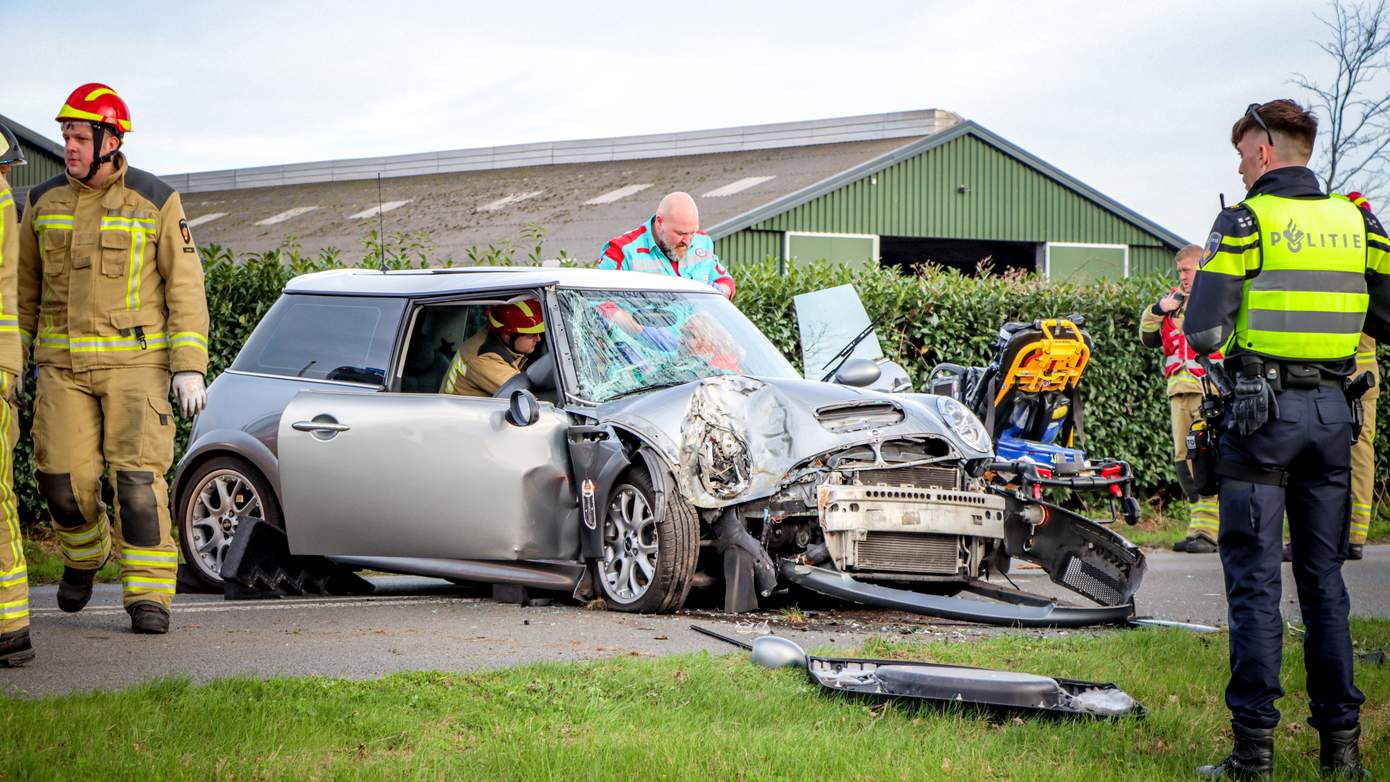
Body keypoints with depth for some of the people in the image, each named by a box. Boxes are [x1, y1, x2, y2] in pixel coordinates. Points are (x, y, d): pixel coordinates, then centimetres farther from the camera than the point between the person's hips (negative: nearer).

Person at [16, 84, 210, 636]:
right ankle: (84, 554, 28)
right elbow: (25, 285, 15)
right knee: (63, 479, -3)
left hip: (136, 360, -3)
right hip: (63, 364, 3)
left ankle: (148, 595, -5)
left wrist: (189, 366, -10)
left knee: (138, 477, -11)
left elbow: (185, 287, -3)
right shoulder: (46, 201, 6)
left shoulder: (155, 201, -3)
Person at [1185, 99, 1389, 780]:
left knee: (1254, 579, -2)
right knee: (1323, 577, 11)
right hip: (1331, 410, 5)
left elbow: (1203, 333, -13)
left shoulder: (1245, 222, -8)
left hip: (1262, 411, -5)